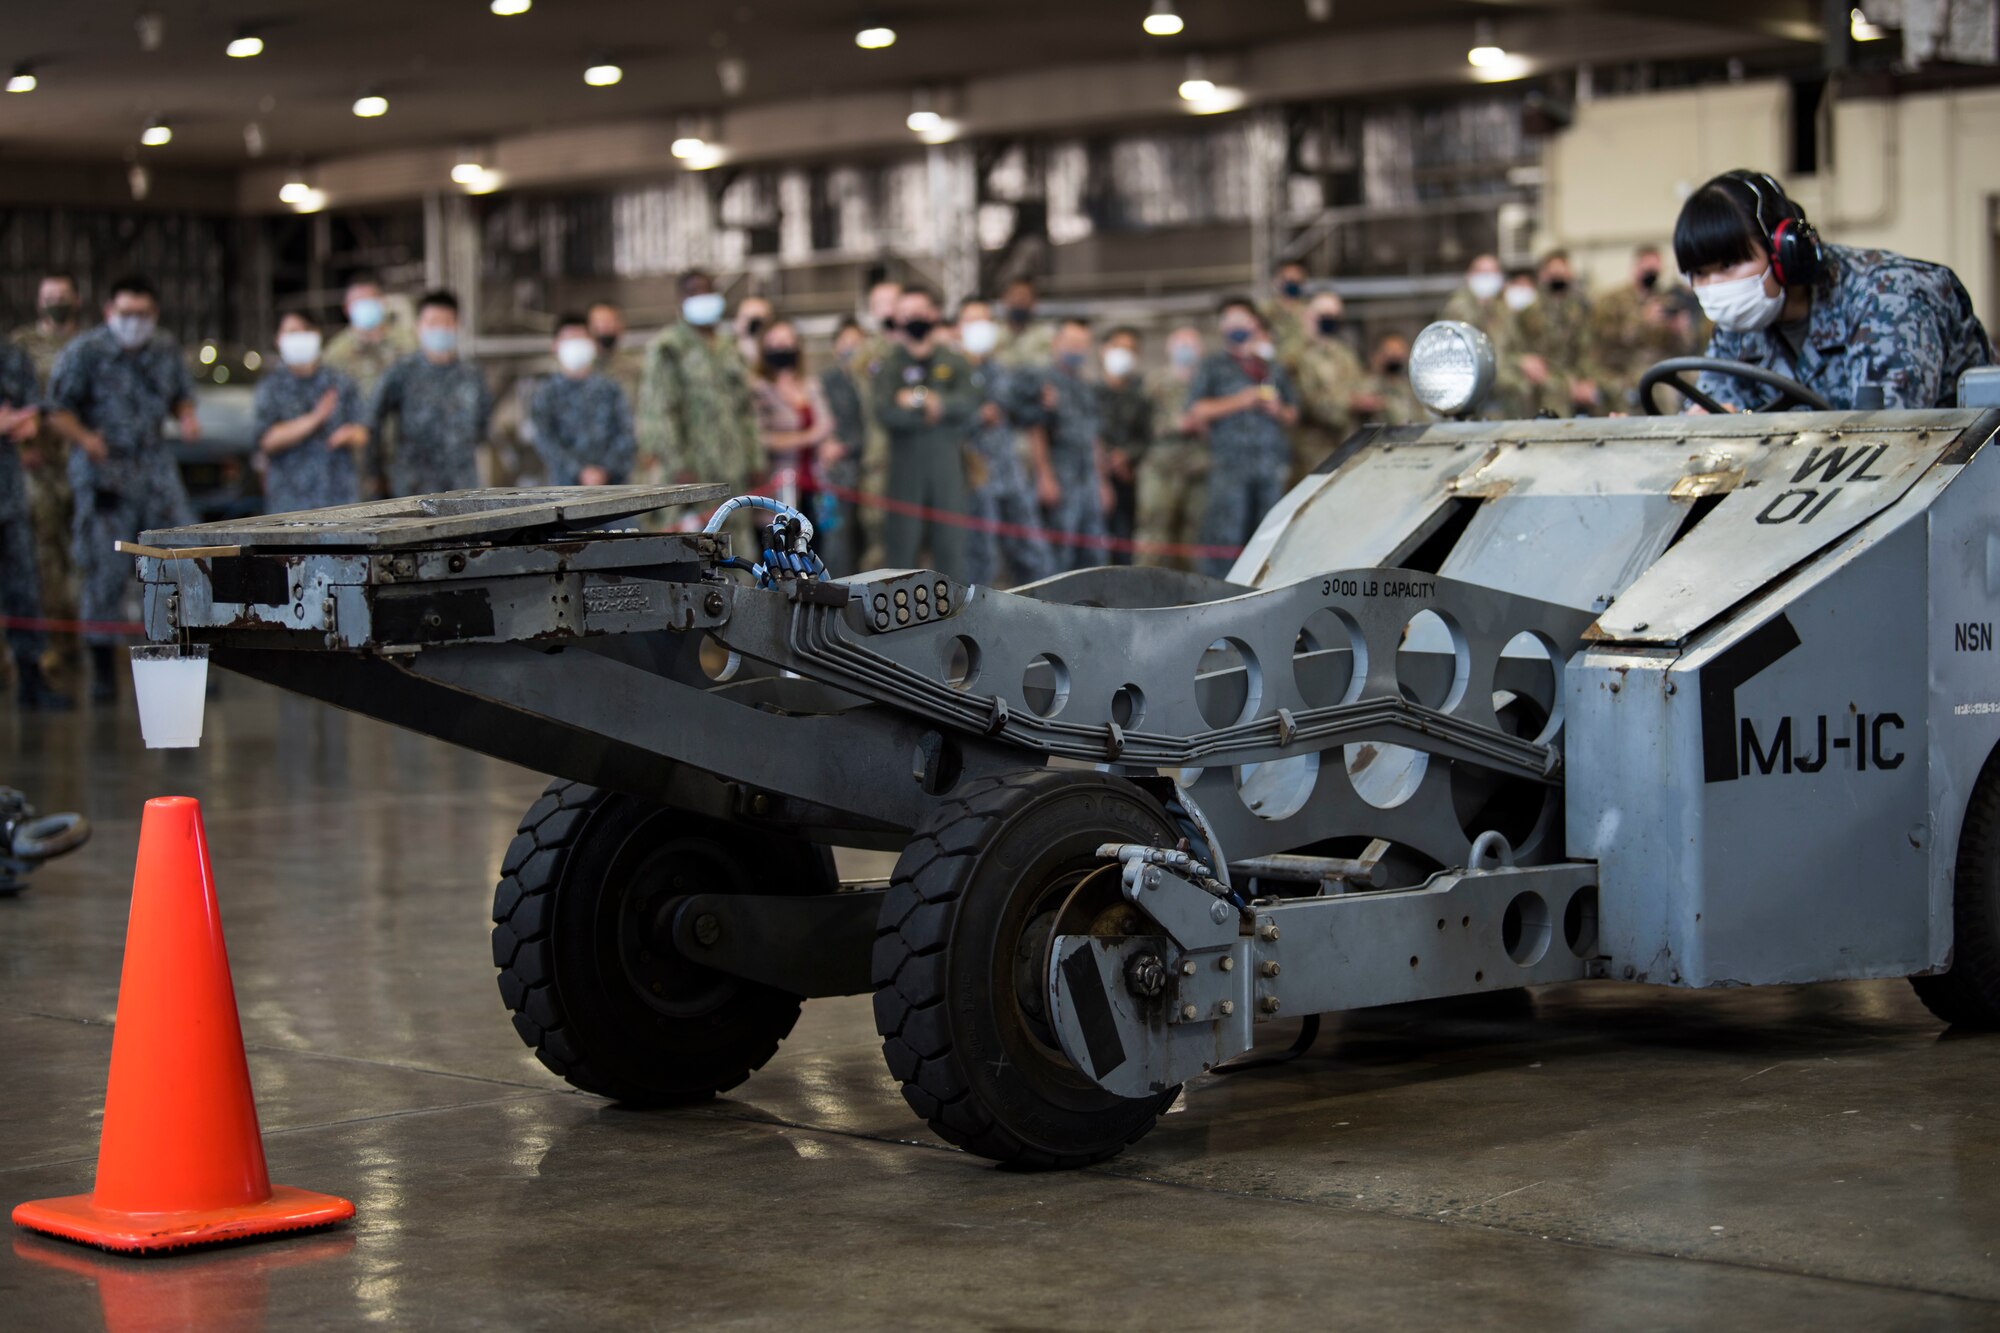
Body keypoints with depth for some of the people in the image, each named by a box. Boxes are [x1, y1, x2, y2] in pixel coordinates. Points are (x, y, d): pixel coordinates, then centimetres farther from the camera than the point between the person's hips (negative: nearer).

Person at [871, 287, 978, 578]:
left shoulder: (953, 362, 10)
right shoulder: (888, 366, 5)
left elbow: (969, 401, -6)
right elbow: (885, 411, -11)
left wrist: (926, 399, -15)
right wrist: (931, 412, -10)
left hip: (948, 467, 1)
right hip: (905, 470, -1)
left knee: (951, 542, 3)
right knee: (902, 545, -2)